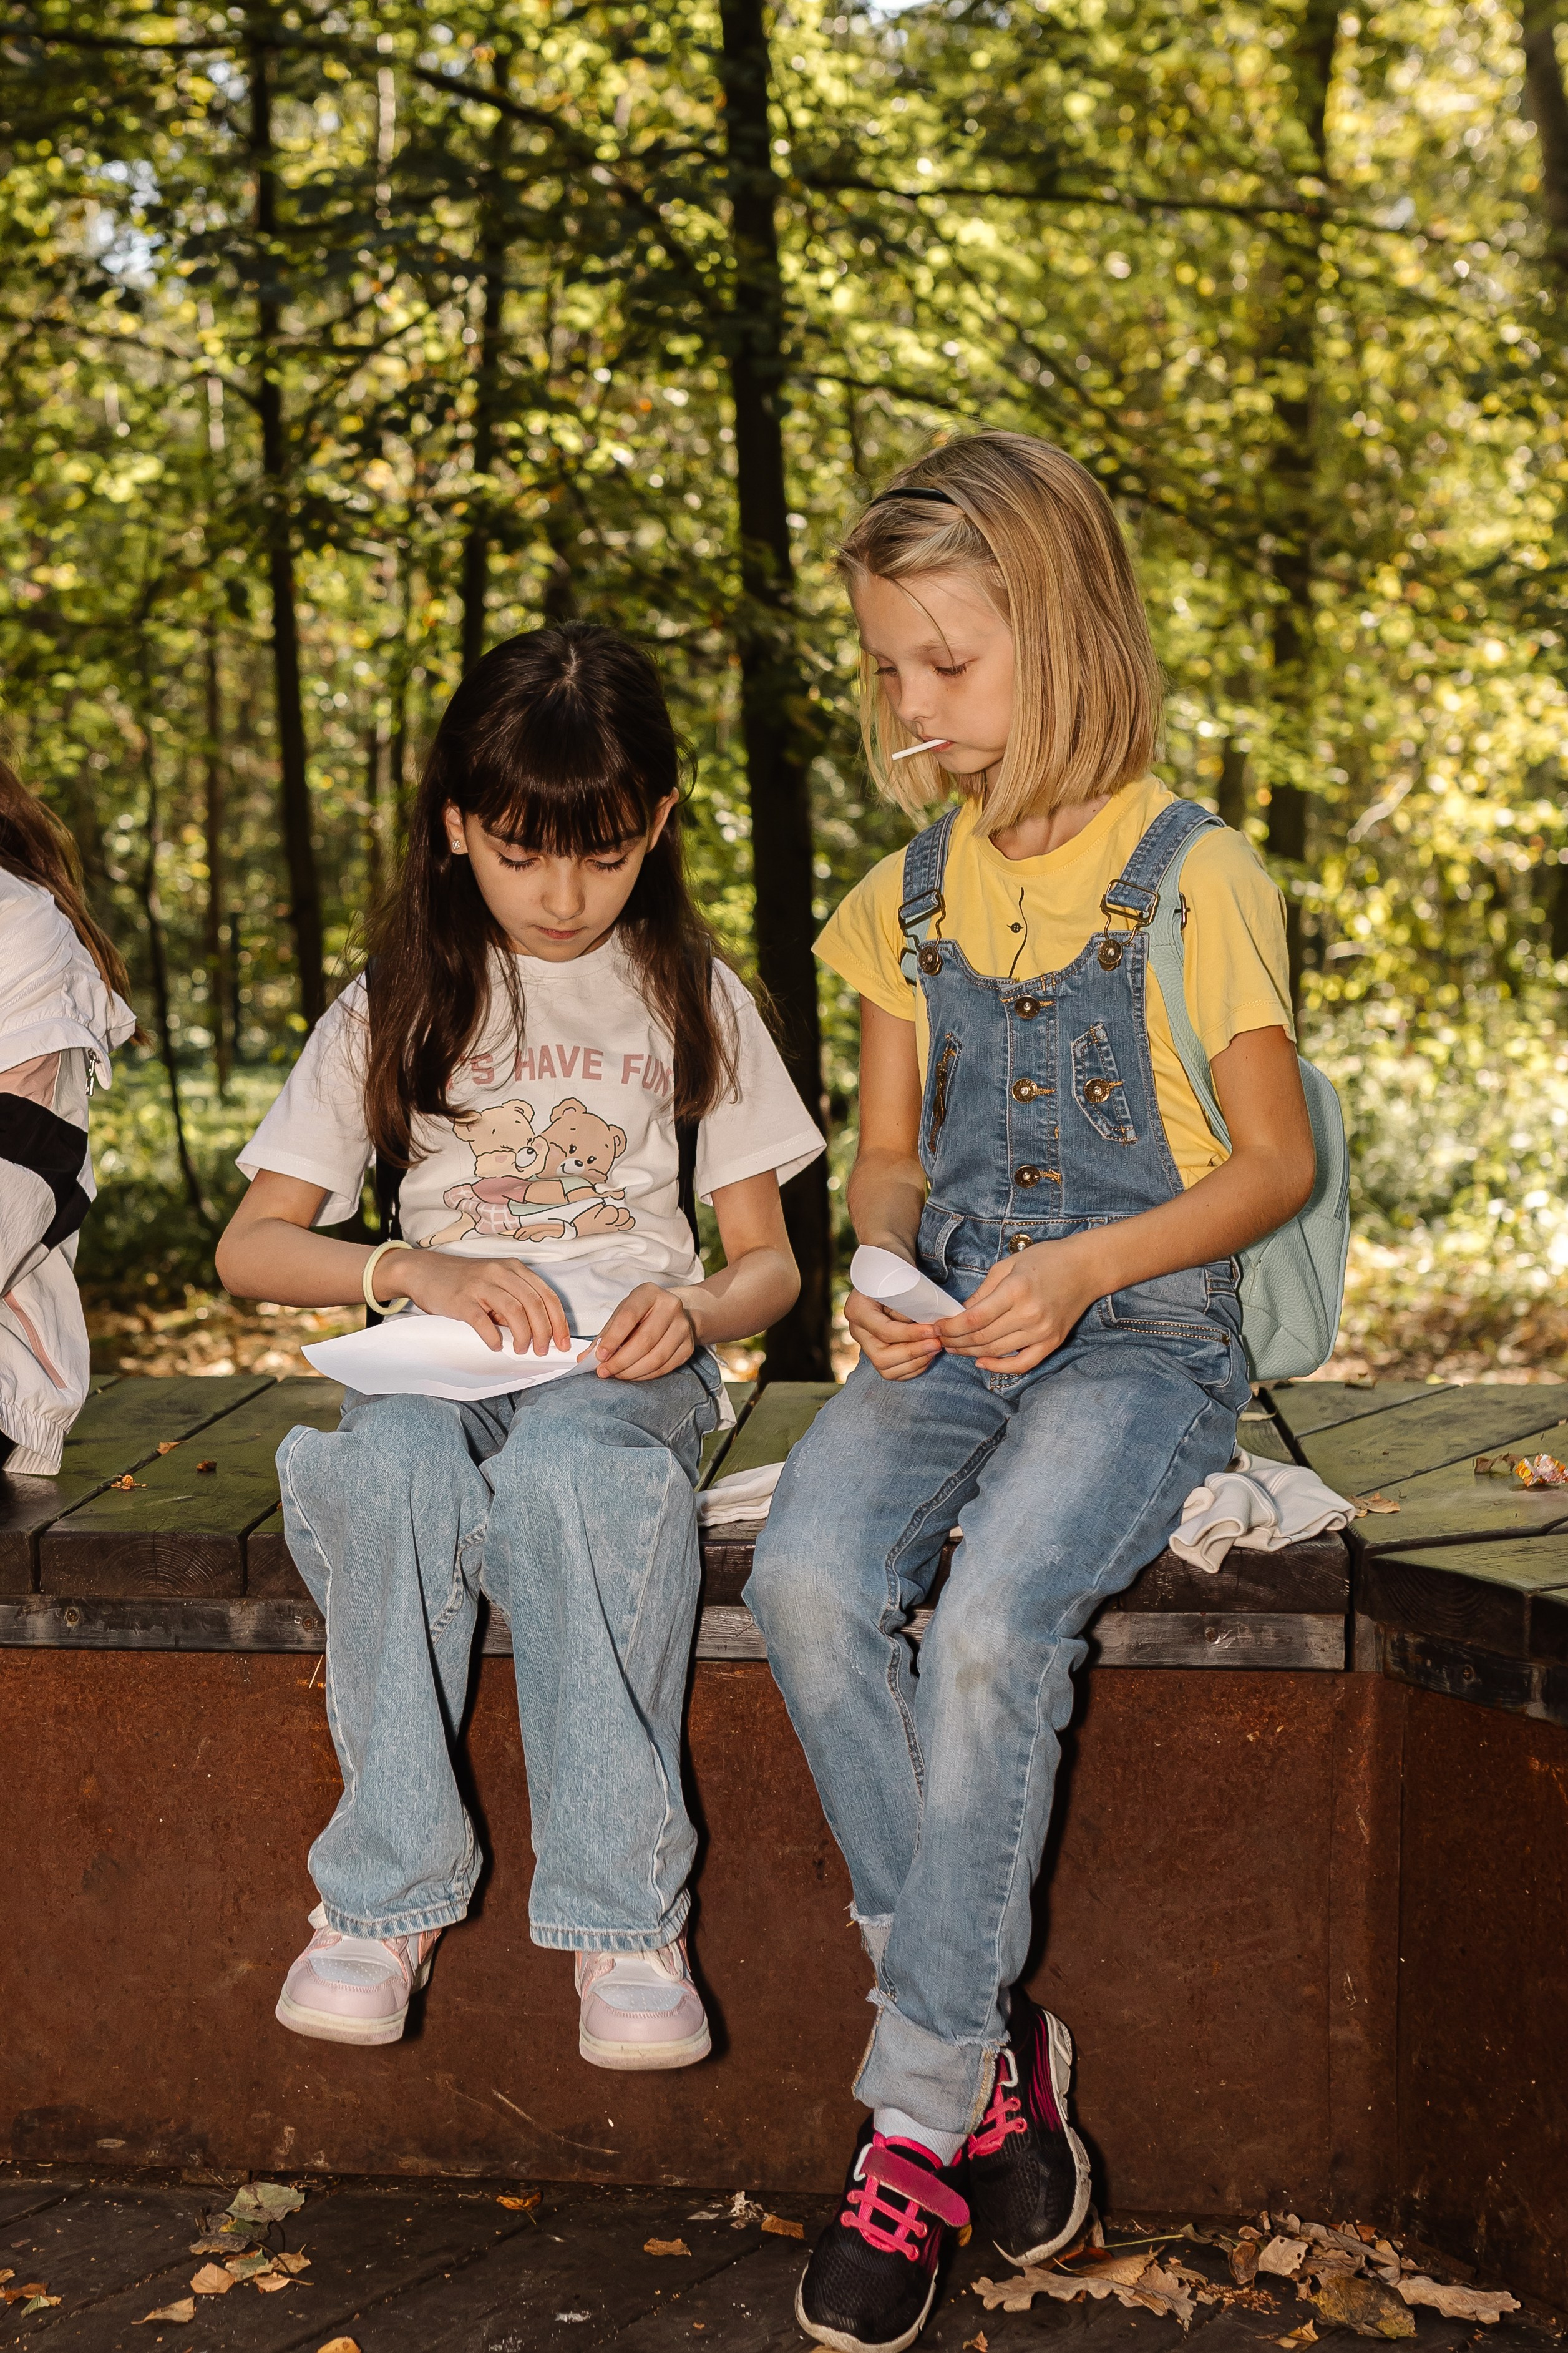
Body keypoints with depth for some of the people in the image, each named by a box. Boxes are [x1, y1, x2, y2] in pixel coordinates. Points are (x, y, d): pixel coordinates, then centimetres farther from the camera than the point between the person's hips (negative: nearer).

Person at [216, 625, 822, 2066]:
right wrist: (416, 1270, -13)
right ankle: (389, 1893, -26)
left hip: (627, 1364, -1)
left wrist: (693, 1313, -13)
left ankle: (624, 1912, -31)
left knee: (565, 1473, -38)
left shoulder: (693, 1001, 12)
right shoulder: (393, 1009, 11)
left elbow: (769, 1258, 11)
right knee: (393, 1467, -36)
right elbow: (251, 1246, 6)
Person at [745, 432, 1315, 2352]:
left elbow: (1276, 1162, -1)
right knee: (806, 1579, -26)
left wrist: (1083, 1266, -17)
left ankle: (919, 2101, -16)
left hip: (1144, 1331, -4)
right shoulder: (909, 895, 12)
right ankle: (989, 2031, -12)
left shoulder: (1194, 878, -3)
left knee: (990, 1618, -31)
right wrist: (886, 1272, -5)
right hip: (947, 1329, 5)